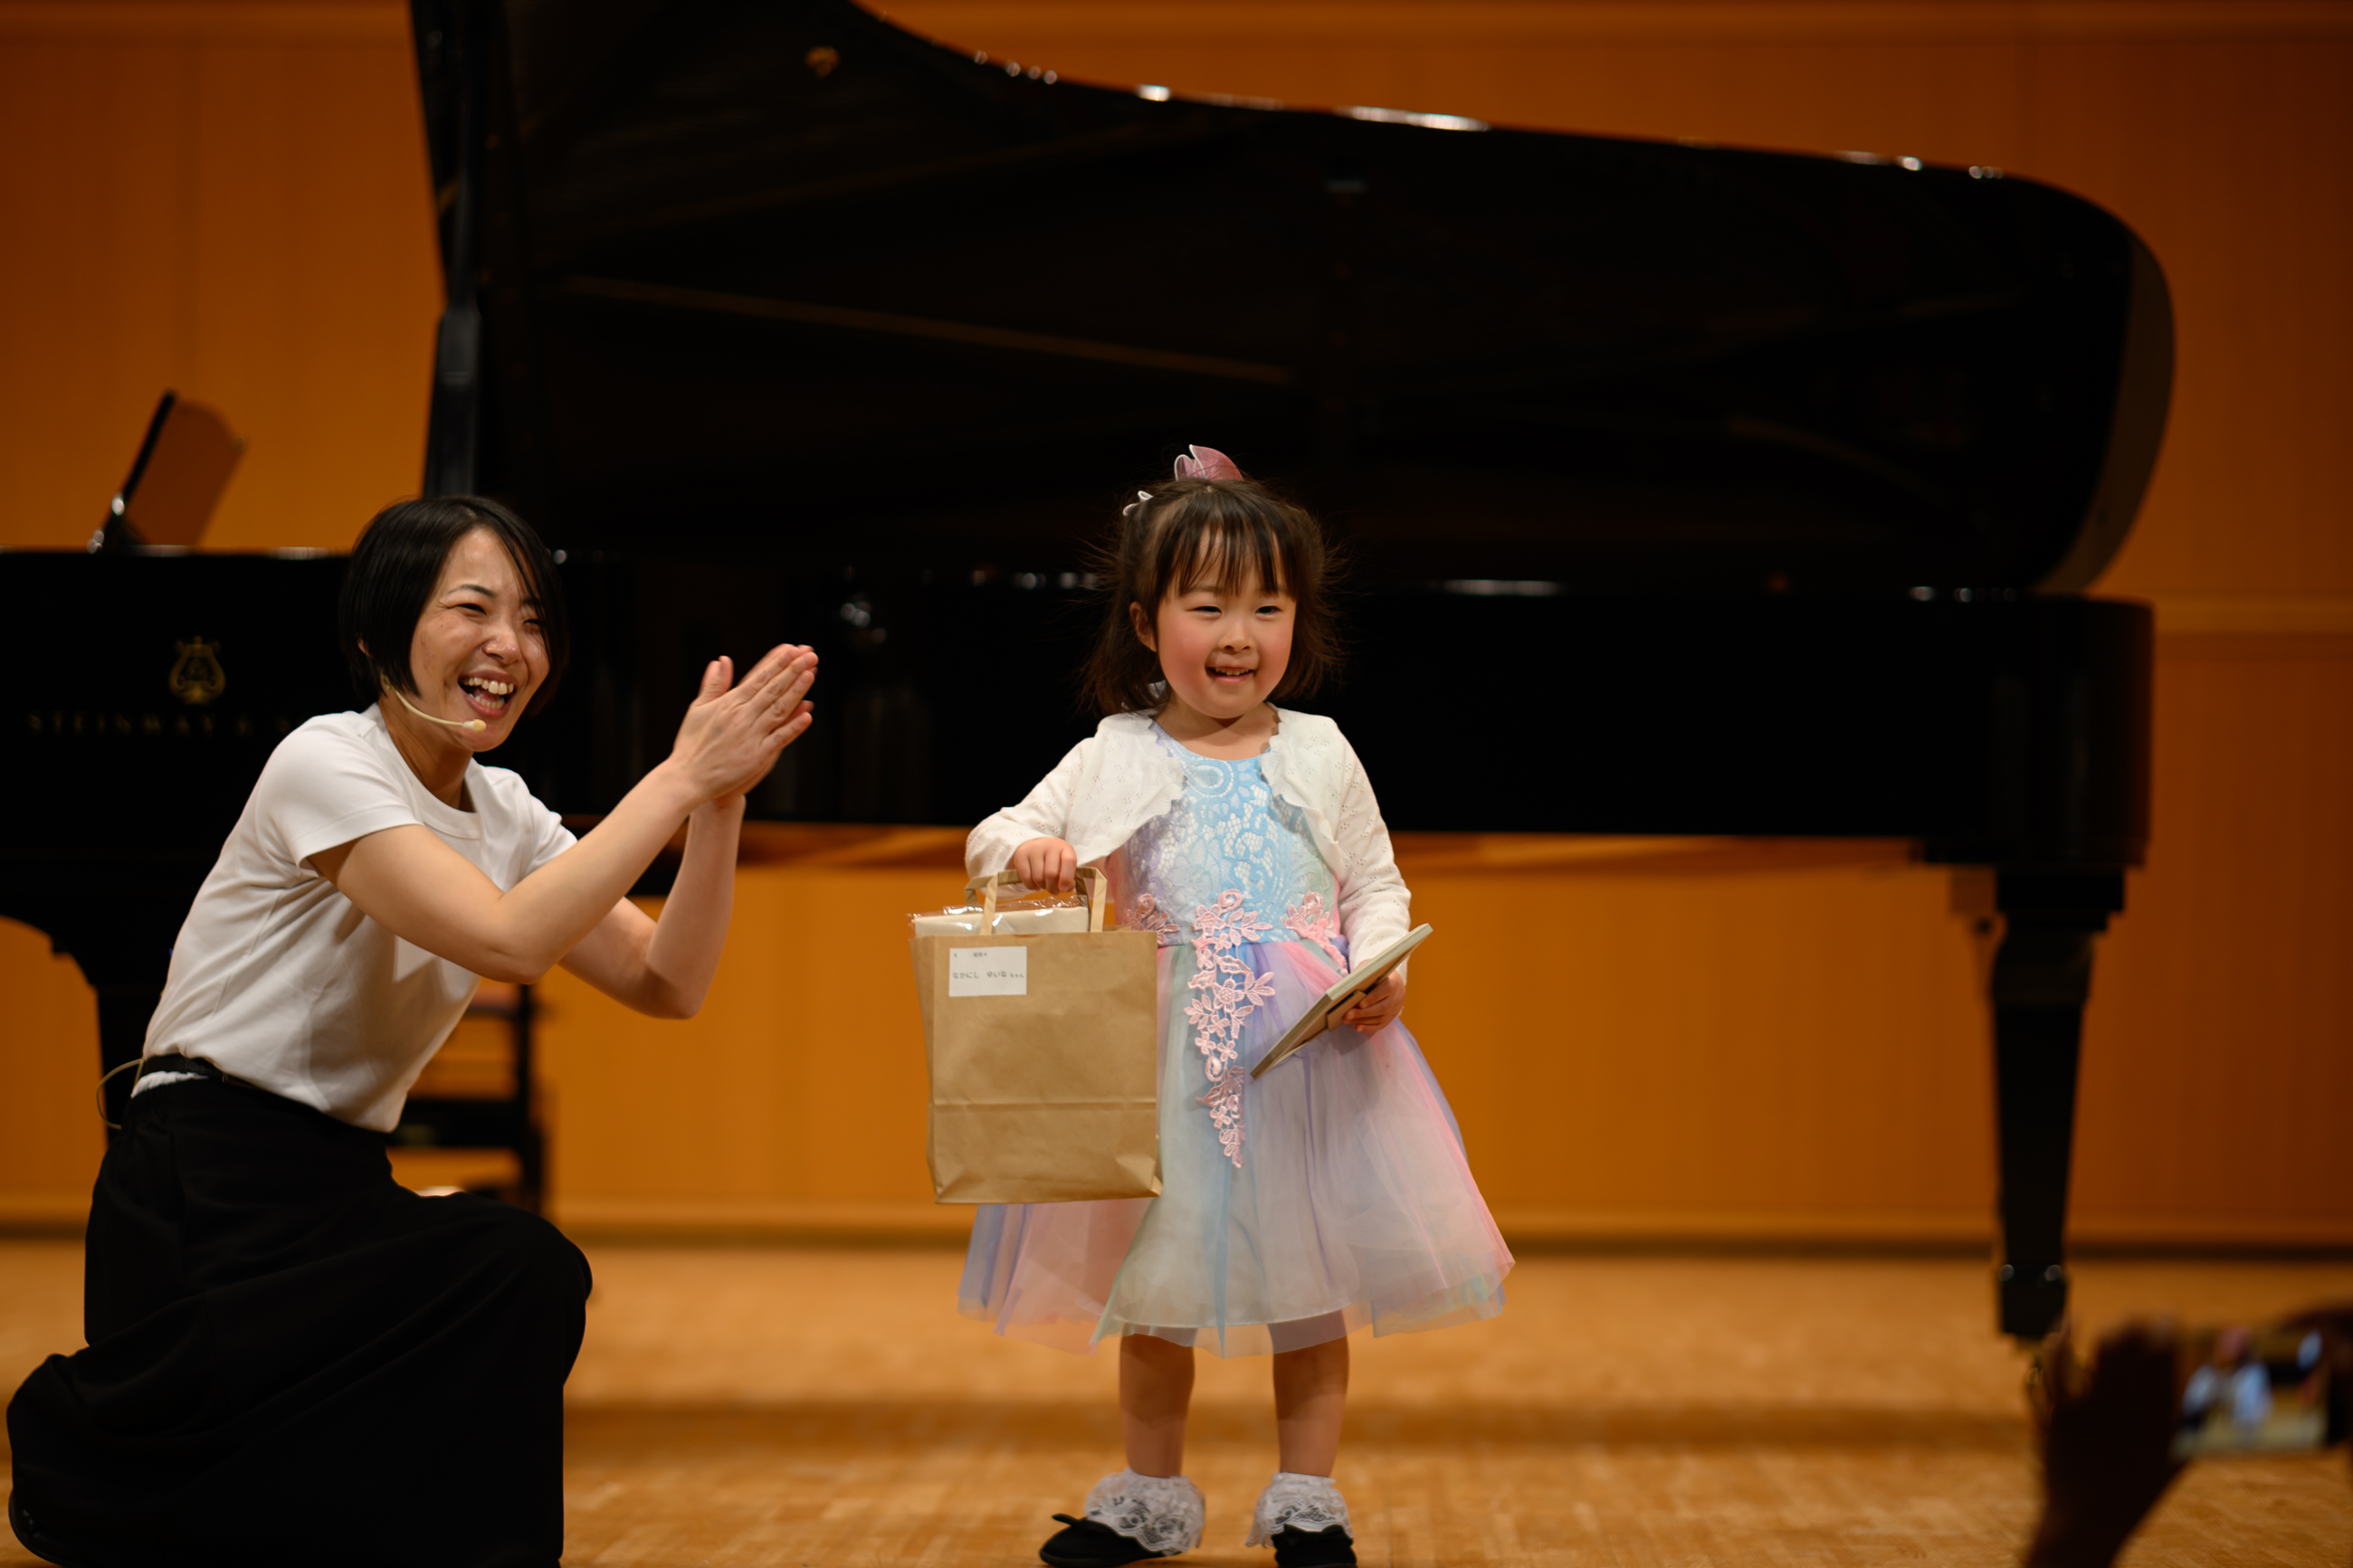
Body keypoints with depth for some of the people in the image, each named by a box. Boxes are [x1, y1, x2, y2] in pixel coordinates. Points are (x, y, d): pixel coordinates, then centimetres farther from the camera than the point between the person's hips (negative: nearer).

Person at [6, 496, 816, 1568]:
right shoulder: (326, 767, -12)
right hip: (205, 1202, -8)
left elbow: (666, 983, 1)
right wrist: (681, 776, -22)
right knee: (514, 1271, -27)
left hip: (337, 1194, 8)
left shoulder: (501, 810, 11)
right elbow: (507, 940, -27)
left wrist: (721, 799, -10)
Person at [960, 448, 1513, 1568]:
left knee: (1311, 1285, 5)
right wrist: (1027, 852, -20)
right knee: (1151, 1290, 10)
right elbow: (998, 836, 3)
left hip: (1311, 1058, 0)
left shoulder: (1319, 757, 2)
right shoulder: (1114, 761, 0)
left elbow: (1377, 886, 7)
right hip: (1163, 1064, 0)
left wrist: (1381, 971, -11)